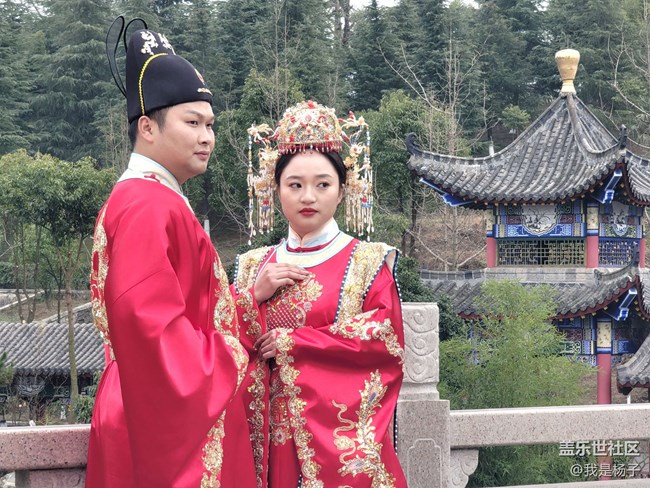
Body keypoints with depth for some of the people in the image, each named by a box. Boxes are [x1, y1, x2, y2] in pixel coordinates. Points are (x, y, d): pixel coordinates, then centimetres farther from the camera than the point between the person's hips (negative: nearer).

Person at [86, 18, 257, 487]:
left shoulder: (160, 203, 17)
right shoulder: (148, 204, -16)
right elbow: (147, 318, -25)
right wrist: (230, 361, -15)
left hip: (184, 416, 10)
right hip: (169, 418, -10)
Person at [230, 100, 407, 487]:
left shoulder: (368, 262, -1)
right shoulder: (254, 266, 10)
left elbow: (385, 344, -11)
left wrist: (291, 343, -11)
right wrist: (254, 296, -9)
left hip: (342, 435, -3)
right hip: (271, 434, 3)